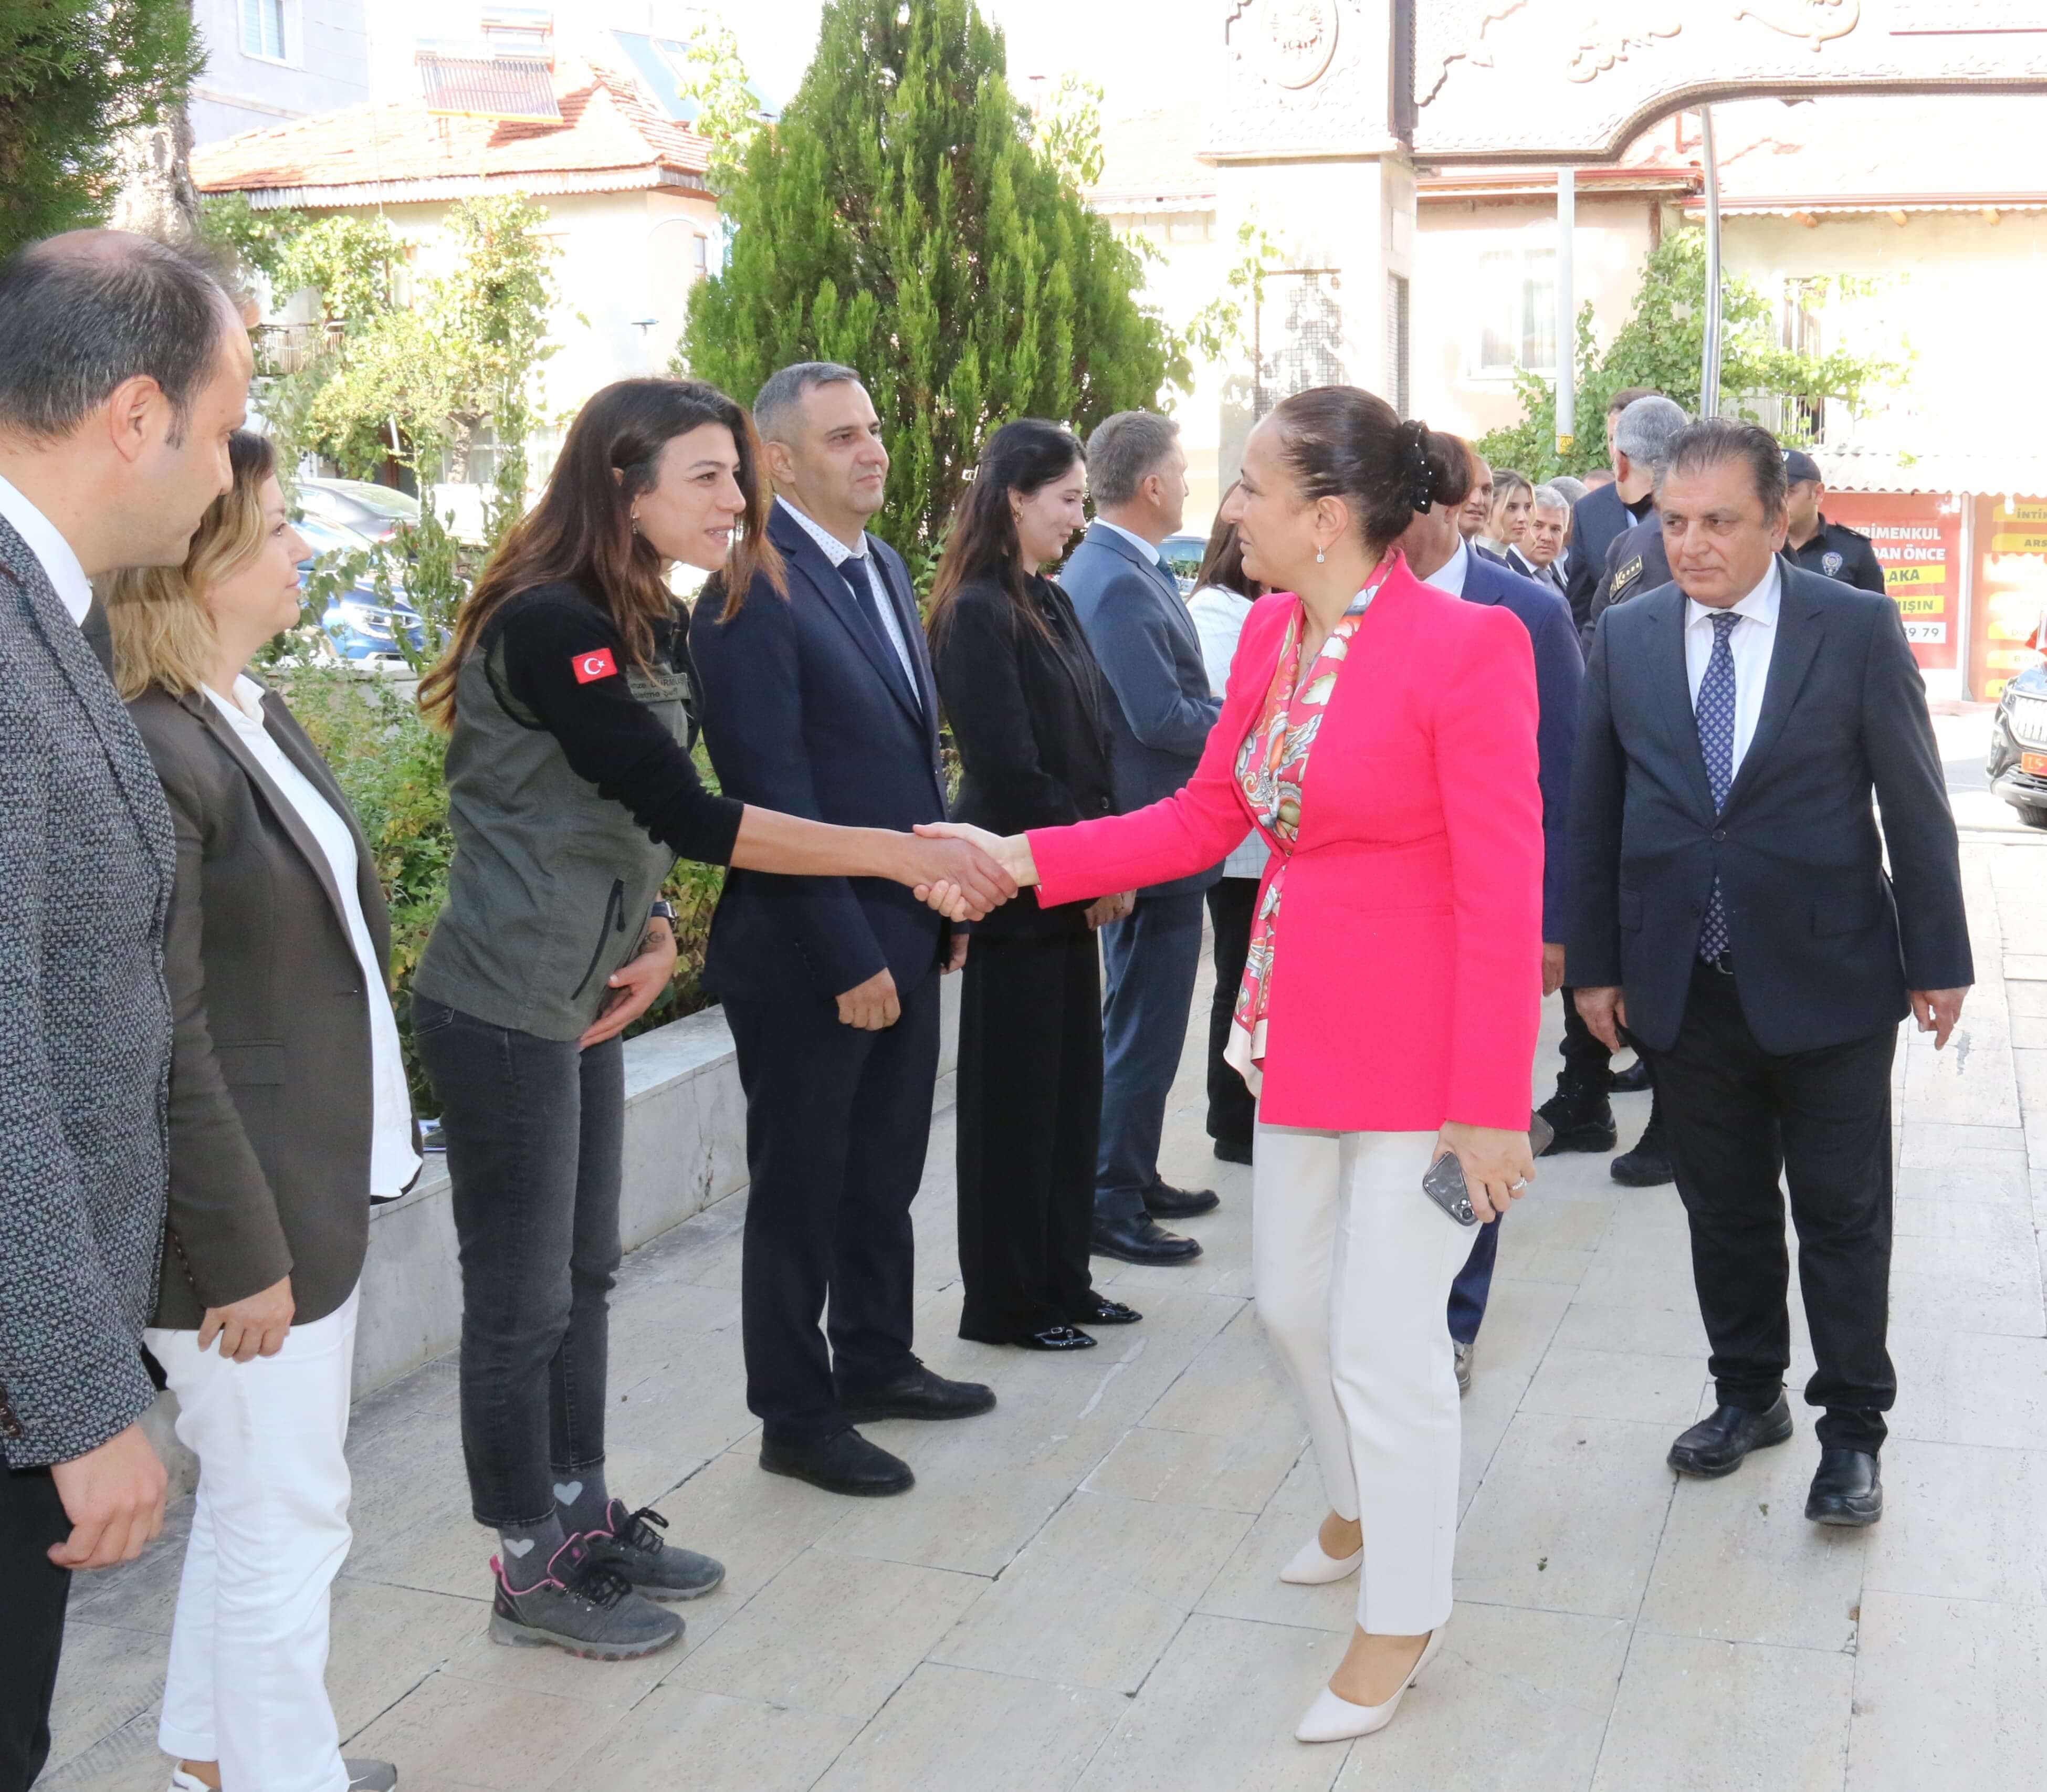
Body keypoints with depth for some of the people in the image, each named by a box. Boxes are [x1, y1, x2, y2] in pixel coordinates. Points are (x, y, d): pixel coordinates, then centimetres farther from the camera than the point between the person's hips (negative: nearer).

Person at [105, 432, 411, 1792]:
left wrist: (369, 1151, 15)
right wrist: (241, 1252, -18)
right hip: (250, 1214, -10)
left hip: (323, 1180, 10)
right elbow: (165, 1039, -22)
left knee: (258, 1502, 23)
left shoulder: (257, 716, 9)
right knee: (287, 1524, 6)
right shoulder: (154, 754, -22)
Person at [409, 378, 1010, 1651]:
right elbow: (689, 816, -27)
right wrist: (898, 855, -27)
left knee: (584, 1274, 17)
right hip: (503, 1012, -9)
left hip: (582, 1002, 9)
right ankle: (533, 1572, 19)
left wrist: (655, 938, -1)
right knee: (523, 1301, 3)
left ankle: (586, 1522, 32)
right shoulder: (551, 628, -21)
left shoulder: (656, 631, 8)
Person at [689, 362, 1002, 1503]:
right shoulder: (756, 593, -16)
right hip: (809, 952, -8)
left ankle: (875, 1361, 37)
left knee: (886, 1172, 20)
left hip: (907, 934, 8)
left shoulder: (884, 568, 11)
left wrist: (948, 900, 12)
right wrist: (848, 958, -19)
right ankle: (797, 1417, 21)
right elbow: (772, 796, -19)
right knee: (804, 1185, 7)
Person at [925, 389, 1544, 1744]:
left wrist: (1491, 1106, -19)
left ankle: (1403, 1617, 24)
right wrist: (1025, 859, 5)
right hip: (1302, 1027, 8)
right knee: (1294, 1302, 20)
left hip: (1424, 1046, -8)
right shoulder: (1270, 633, 3)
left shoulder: (1468, 645, -20)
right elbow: (1205, 817, 11)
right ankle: (1367, 1505, 48)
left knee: (1385, 1339, 2)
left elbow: (1505, 893, -19)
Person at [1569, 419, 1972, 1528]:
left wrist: (1937, 958, -3)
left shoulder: (1857, 629, -6)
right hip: (1685, 983, 3)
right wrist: (1596, 961, 4)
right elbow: (1596, 811, 5)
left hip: (1827, 977, -3)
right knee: (1722, 1207, 15)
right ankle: (1749, 1395, 32)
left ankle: (1853, 1429, 20)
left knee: (1843, 1212, 6)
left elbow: (1915, 803, -3)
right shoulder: (1626, 637, 2)